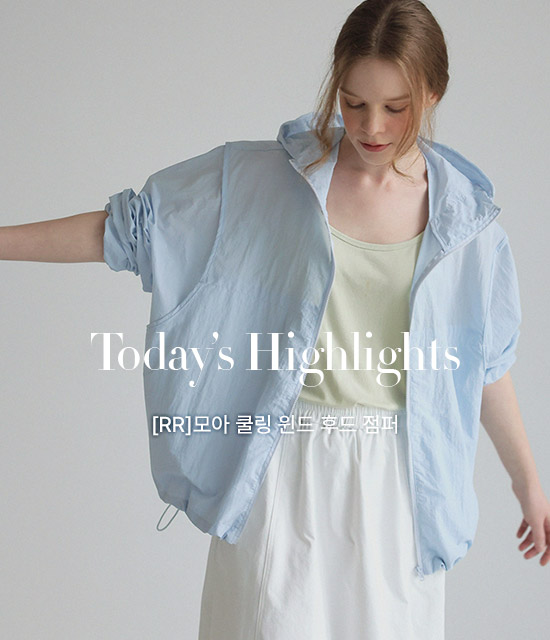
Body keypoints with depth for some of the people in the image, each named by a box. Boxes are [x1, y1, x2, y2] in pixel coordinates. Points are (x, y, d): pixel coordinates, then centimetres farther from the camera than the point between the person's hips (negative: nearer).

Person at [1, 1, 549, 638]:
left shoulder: (463, 214, 0)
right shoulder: (261, 179, -4)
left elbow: (486, 363, 9)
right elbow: (126, 227, -1)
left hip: (395, 477, 2)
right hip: (284, 463, -1)